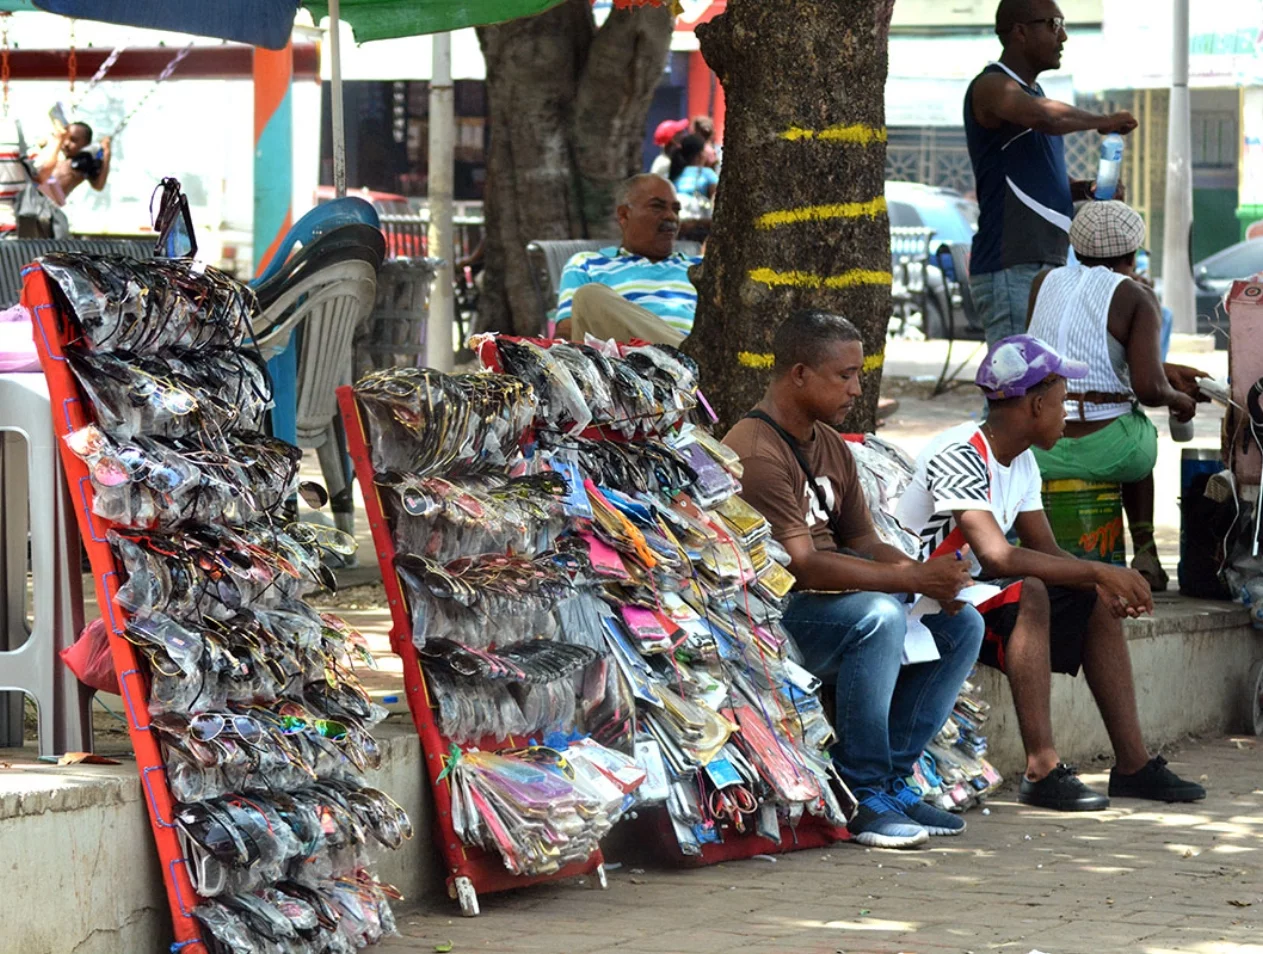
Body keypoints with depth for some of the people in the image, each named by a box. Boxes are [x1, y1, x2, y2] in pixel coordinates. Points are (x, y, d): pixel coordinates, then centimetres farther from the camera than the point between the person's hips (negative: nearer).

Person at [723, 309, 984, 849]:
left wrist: (932, 577, -7)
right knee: (879, 615, -34)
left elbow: (863, 544, 14)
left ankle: (891, 779, -3)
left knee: (960, 625, 0)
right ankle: (861, 796, -25)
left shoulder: (830, 446, 15)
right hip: (771, 614, -10)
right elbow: (800, 564, -24)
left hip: (830, 603, 10)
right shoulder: (756, 451, -17)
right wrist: (914, 578, -23)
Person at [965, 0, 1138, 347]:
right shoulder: (992, 87, -9)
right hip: (1010, 269, -10)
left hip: (1045, 266, 10)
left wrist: (1086, 189, 10)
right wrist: (1103, 121, -14)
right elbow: (1045, 117, -31)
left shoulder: (1031, 92, 21)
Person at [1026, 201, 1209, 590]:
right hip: (1104, 451, -3)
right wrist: (1176, 398, 7)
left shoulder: (1045, 281, 10)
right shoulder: (1137, 297, -4)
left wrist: (1163, 370, 26)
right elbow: (1148, 388, -16)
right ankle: (1144, 554, 28)